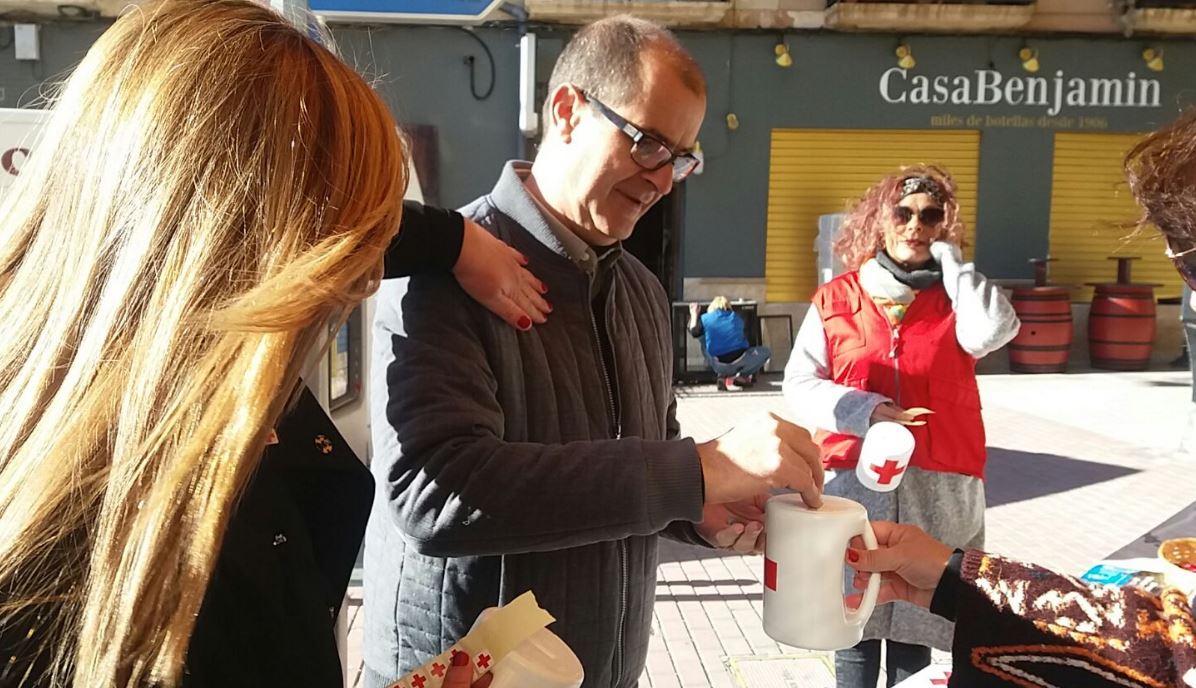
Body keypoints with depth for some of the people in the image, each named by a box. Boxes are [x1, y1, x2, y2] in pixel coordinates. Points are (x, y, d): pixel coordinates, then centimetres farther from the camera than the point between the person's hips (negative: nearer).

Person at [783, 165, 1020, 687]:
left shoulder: (953, 299, 8)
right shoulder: (836, 299, 6)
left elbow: (992, 331, -14)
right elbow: (798, 384, 2)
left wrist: (948, 257, -3)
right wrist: (863, 411, -13)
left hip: (937, 489, 1)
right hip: (854, 482, 0)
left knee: (915, 627, 6)